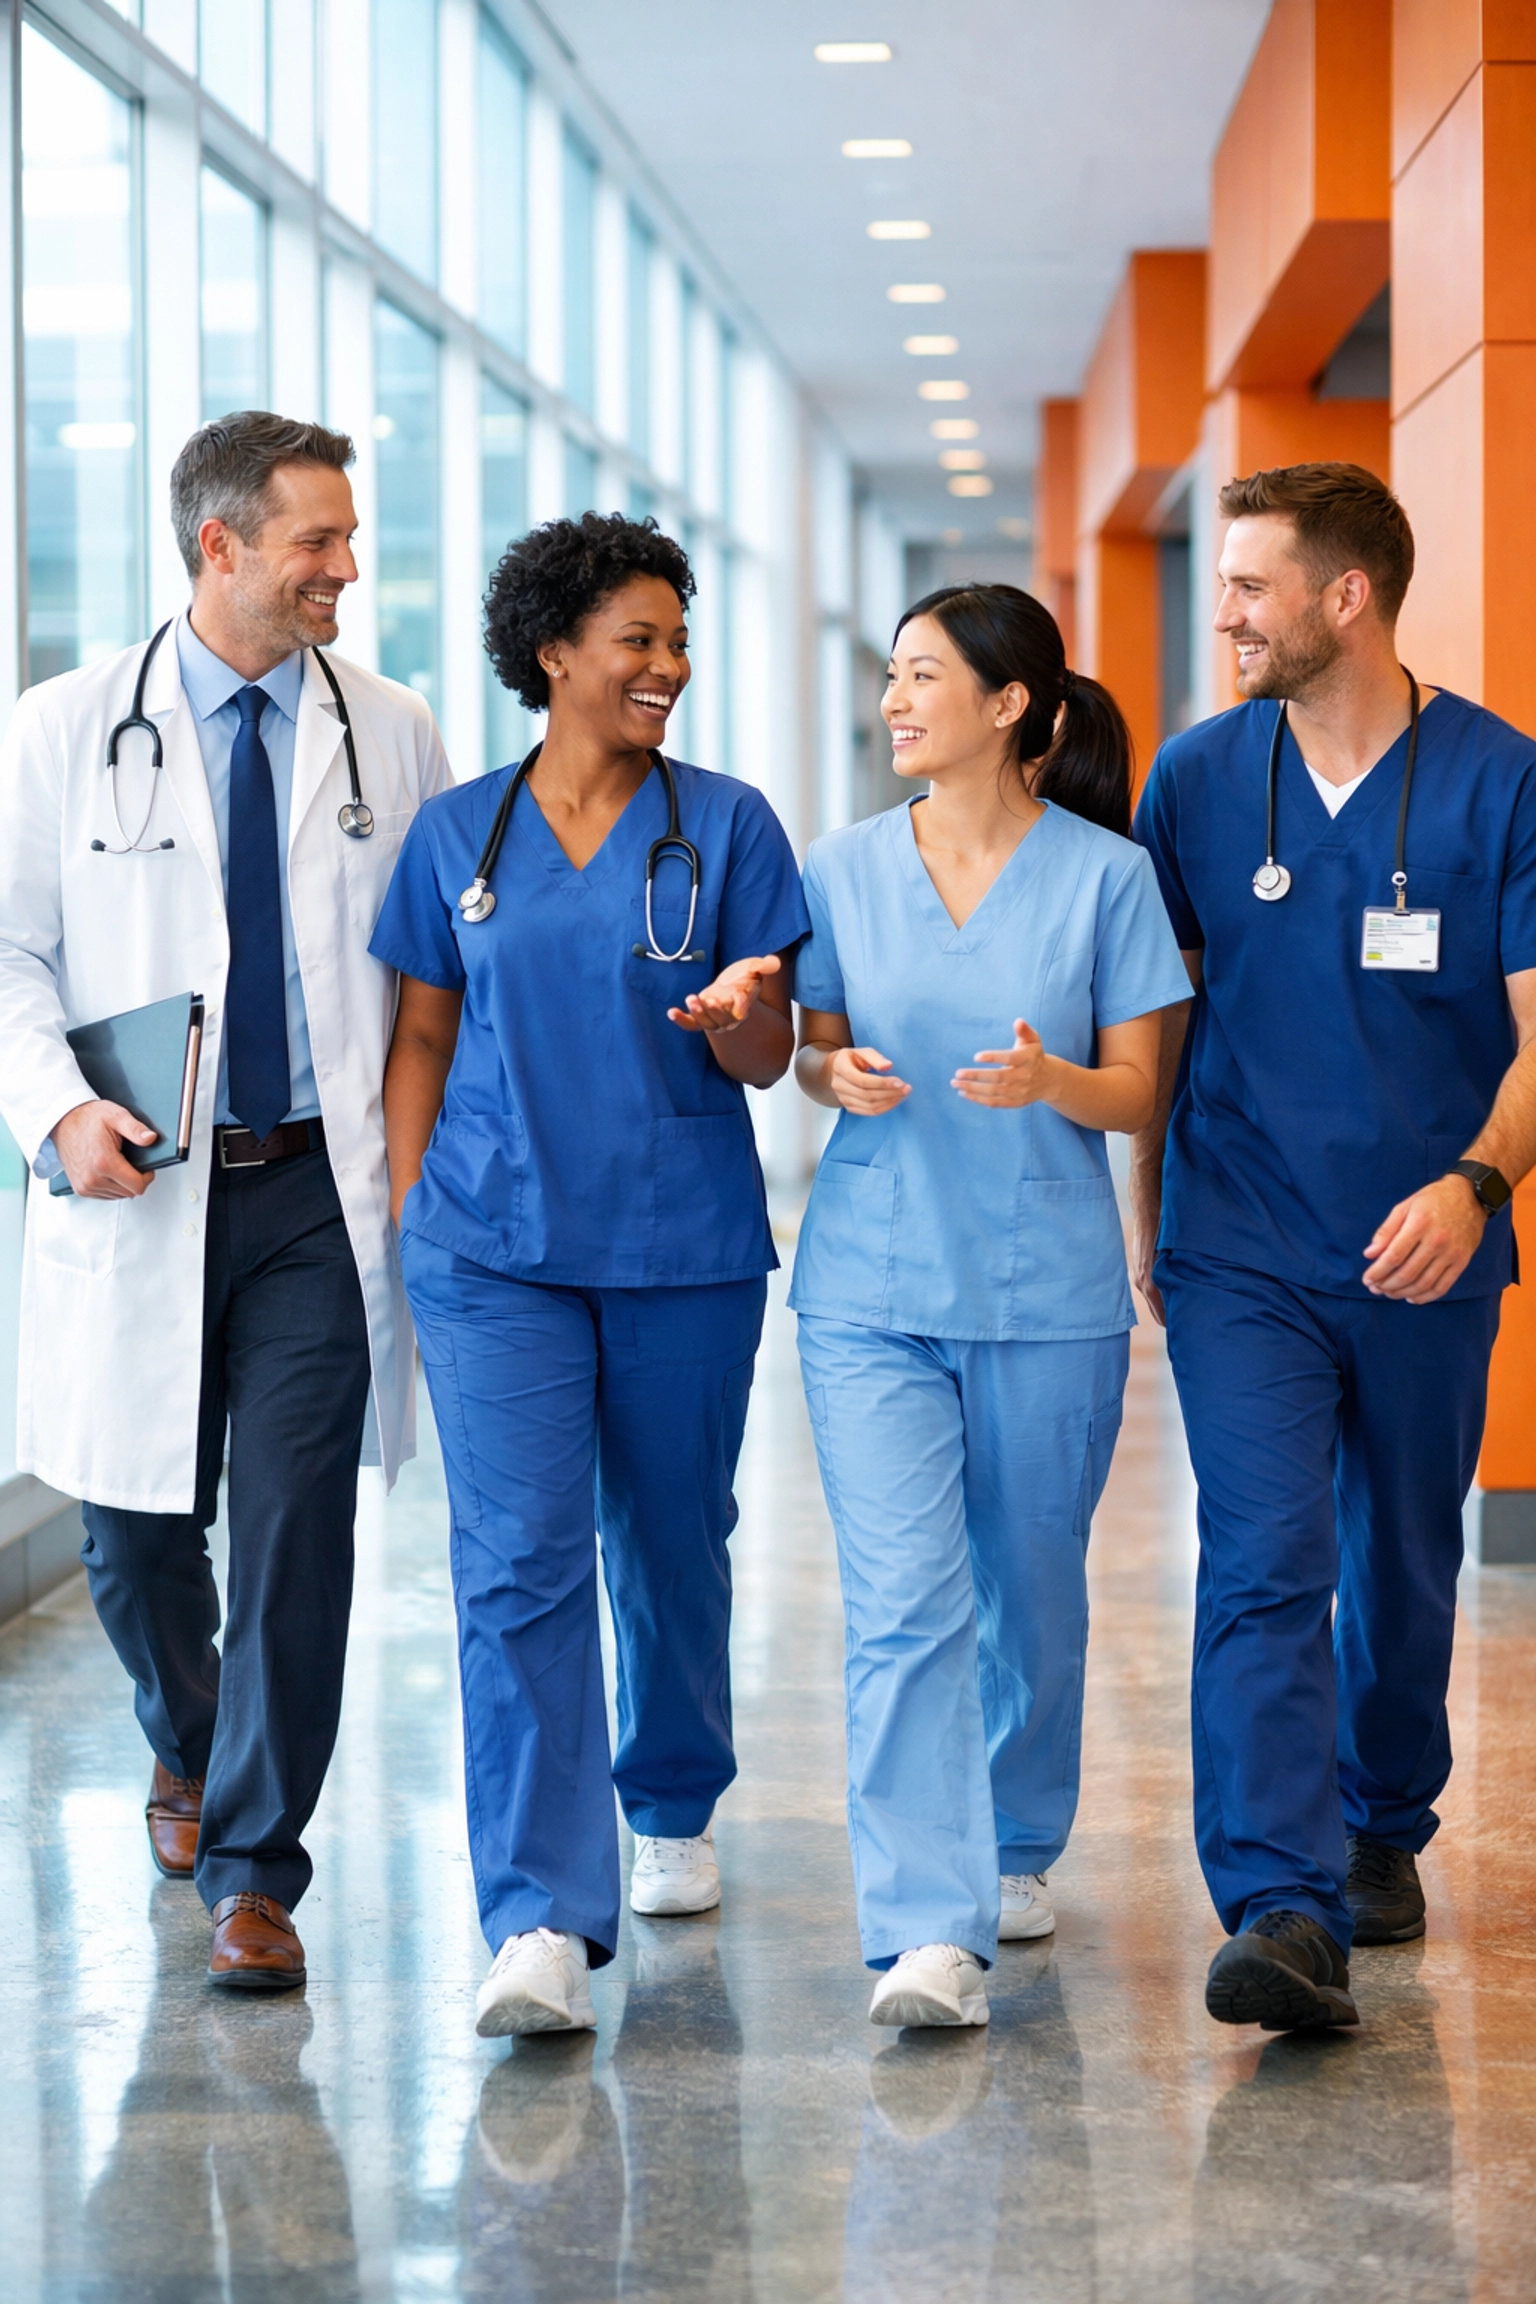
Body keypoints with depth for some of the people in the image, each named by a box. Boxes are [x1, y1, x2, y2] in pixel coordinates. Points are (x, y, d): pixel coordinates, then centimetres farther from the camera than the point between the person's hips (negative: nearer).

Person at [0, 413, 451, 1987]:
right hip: (139, 1192, 0)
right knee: (134, 1530, 9)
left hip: (319, 1193, 0)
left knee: (295, 1527, -6)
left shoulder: (392, 735, 5)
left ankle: (253, 1872, 4)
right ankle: (189, 1751, 40)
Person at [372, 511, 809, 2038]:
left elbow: (767, 1063, 2)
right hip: (494, 1250, 0)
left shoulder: (726, 825, 3)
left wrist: (739, 1016, -21)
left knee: (672, 1544, 13)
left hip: (685, 1248, 1)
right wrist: (407, 1216, 3)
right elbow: (422, 1040, 12)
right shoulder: (456, 836, 7)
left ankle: (672, 1812, 39)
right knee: (520, 1565, -11)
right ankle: (539, 1924, -16)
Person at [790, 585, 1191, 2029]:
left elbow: (1135, 1092, -2)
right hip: (873, 1284, 1)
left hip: (1049, 1287, 0)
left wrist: (1051, 1081, -23)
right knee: (903, 1603, -10)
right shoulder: (844, 870, 4)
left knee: (1030, 1591, 13)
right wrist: (838, 1076, -10)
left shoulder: (1105, 875, -2)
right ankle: (930, 1932, -13)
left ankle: (1014, 1848, 37)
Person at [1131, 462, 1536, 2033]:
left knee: (1403, 1575, 15)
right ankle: (1285, 1917, -20)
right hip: (1241, 1254, 0)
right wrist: (1145, 1221, 11)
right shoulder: (1197, 779, 2)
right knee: (1264, 1569, -14)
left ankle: (1383, 1830, 37)